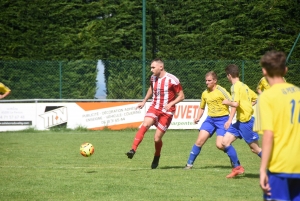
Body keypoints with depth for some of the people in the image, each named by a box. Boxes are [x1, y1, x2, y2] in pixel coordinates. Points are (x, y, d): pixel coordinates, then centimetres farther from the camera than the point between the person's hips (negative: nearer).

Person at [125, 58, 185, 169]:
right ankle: (133, 150, -34)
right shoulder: (153, 78, 4)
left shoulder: (172, 80, -14)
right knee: (145, 125, -25)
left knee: (157, 138, -3)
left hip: (166, 112, -4)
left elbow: (181, 96, -8)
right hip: (154, 107, 4)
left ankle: (157, 156, 27)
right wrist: (144, 102, 22)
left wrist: (171, 104, -22)